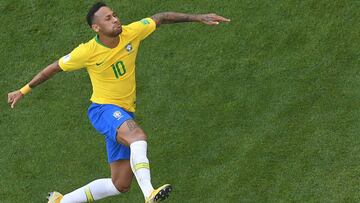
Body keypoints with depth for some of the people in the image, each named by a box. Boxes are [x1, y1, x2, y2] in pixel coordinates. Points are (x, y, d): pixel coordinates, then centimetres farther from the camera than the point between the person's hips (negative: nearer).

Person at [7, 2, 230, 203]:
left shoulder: (131, 33, -6)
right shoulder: (88, 52, -14)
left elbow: (160, 18, 5)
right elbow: (55, 68, -2)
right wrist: (24, 90, 4)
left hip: (124, 115, 6)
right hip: (103, 110, -6)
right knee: (138, 136, -38)